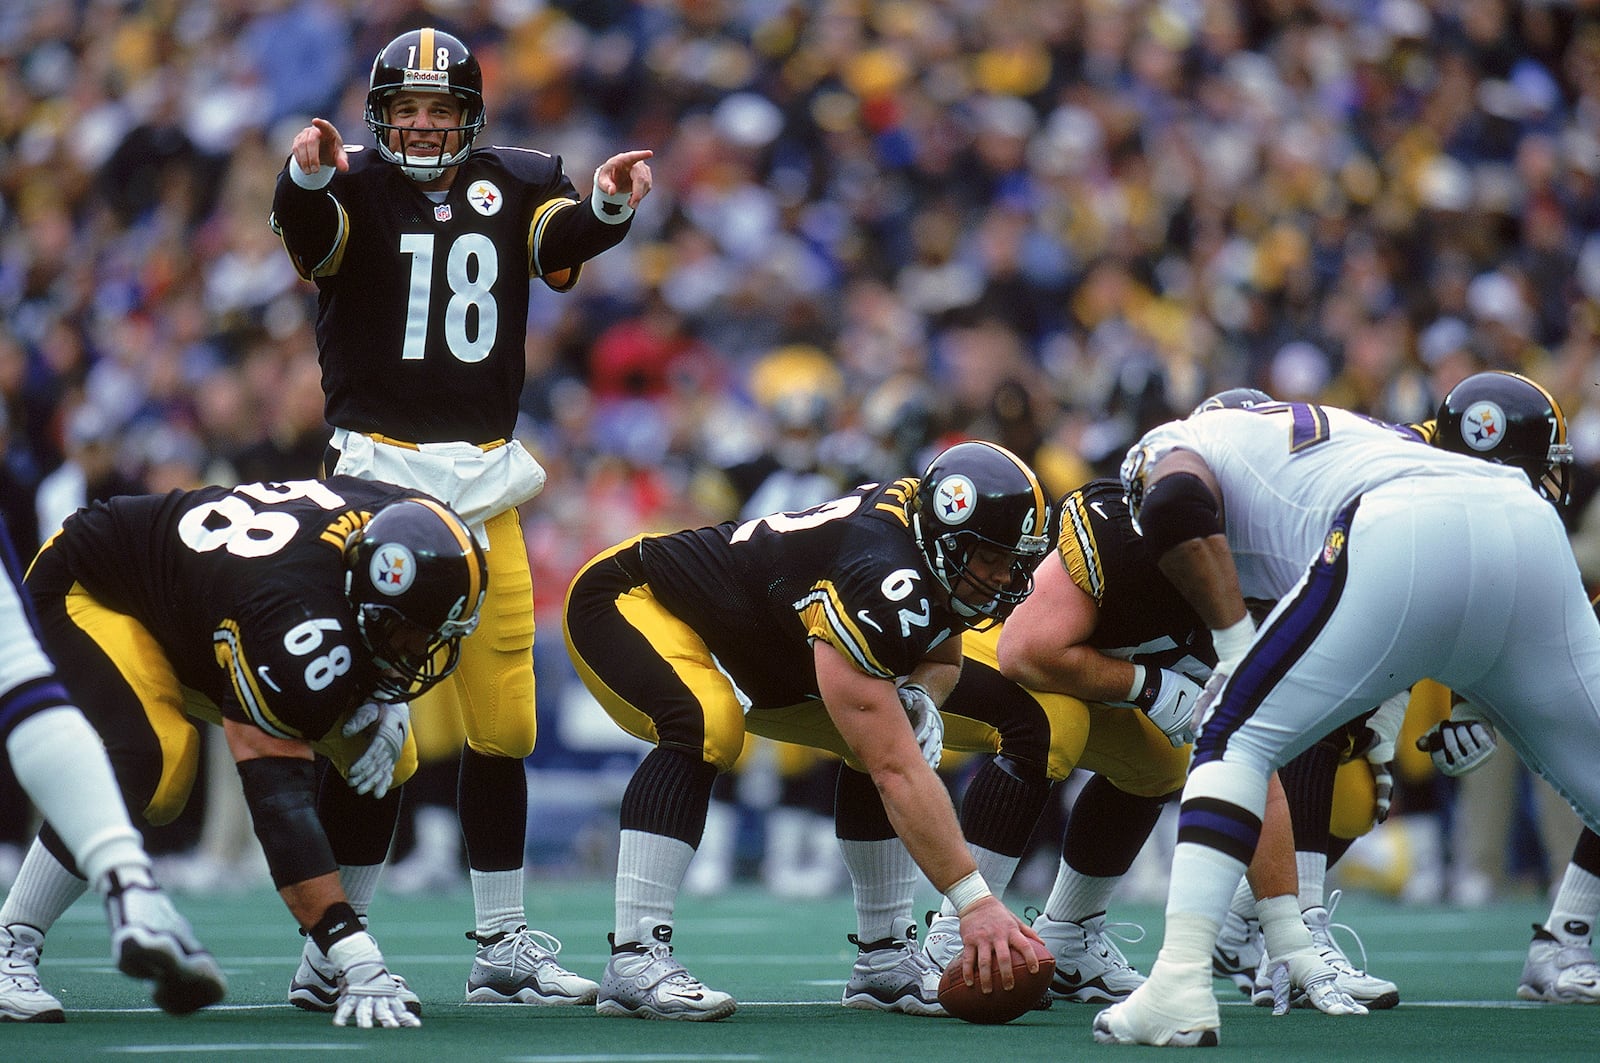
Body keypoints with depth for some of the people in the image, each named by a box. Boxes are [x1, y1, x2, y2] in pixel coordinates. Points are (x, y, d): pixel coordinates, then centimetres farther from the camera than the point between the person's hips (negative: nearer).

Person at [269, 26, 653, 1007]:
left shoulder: (513, 187, 10)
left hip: (484, 484, 4)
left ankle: (502, 946, 16)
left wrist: (609, 204, -33)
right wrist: (308, 174, -45)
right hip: (380, 472, -4)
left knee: (501, 723, 7)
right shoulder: (353, 188, 0)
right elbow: (308, 226, -22)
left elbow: (565, 237, -11)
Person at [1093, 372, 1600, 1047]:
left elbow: (1175, 506, -2)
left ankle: (1179, 990, -5)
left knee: (1234, 738, 7)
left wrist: (1235, 645, 3)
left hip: (1402, 538, -6)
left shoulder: (1166, 447, 23)